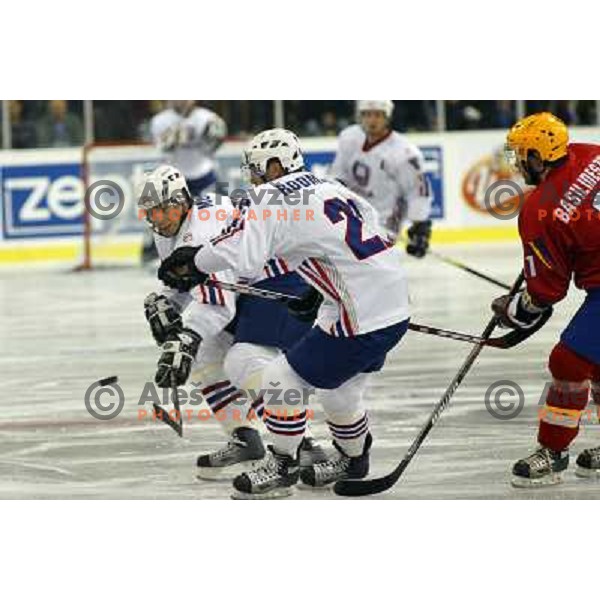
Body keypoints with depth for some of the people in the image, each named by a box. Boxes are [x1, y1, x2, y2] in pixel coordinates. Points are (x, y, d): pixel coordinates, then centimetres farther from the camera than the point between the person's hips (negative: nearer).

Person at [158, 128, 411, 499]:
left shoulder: (273, 199, -10)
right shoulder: (331, 188, 15)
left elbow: (240, 255, -22)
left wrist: (194, 261, -6)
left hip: (361, 320, -9)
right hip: (396, 307, 9)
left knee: (282, 380, 3)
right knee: (338, 389, 28)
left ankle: (281, 468, 16)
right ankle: (352, 459, 46)